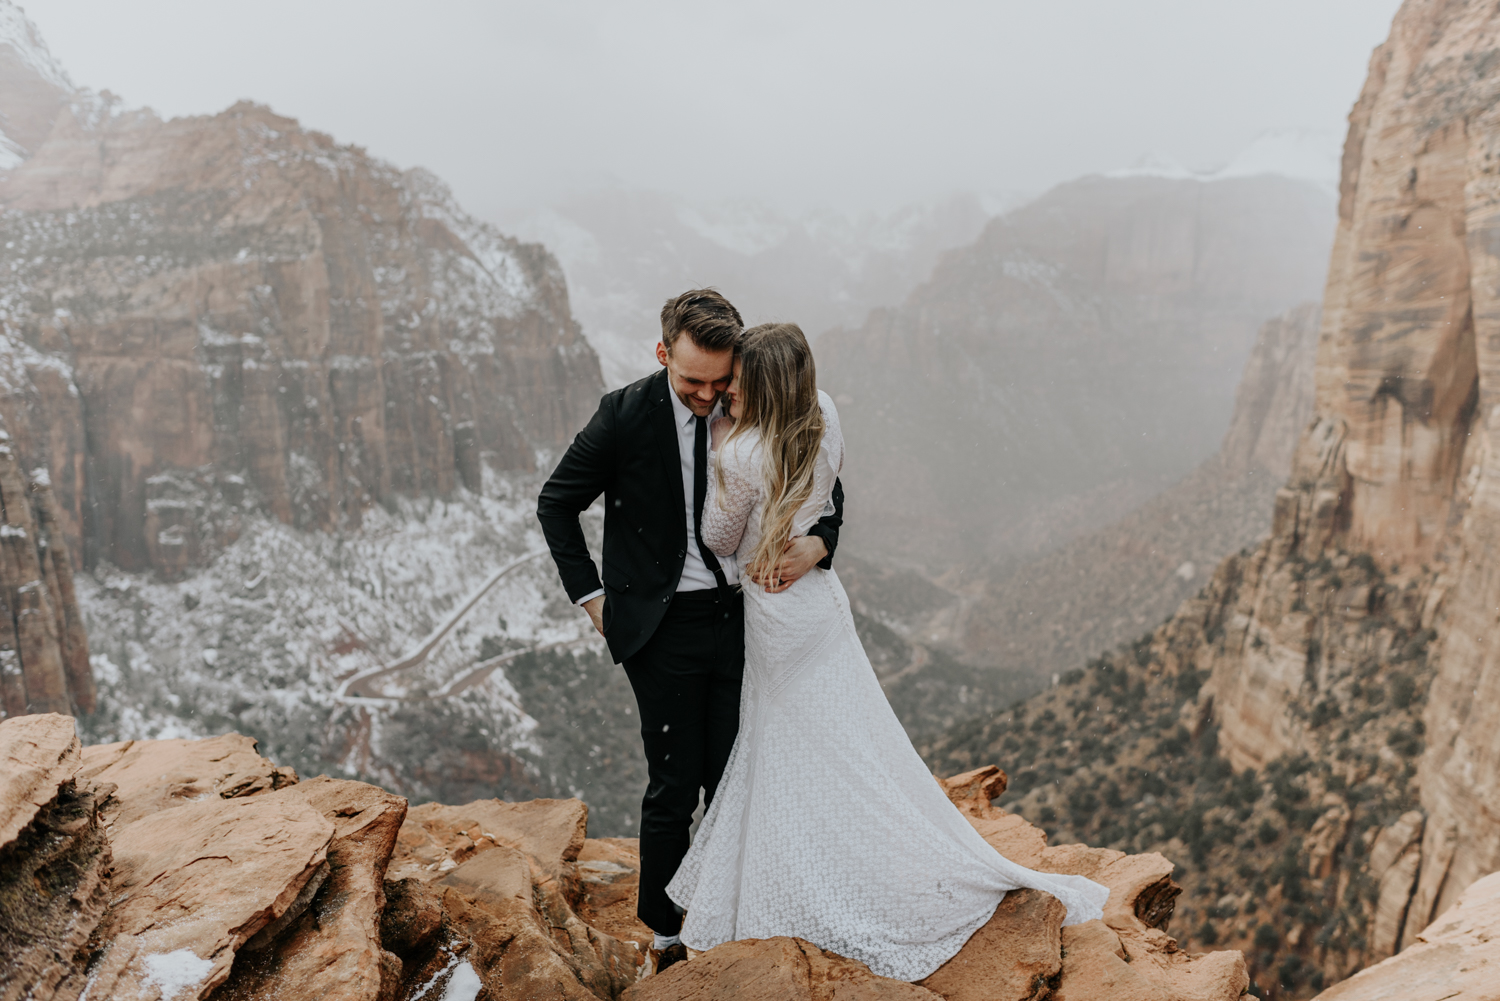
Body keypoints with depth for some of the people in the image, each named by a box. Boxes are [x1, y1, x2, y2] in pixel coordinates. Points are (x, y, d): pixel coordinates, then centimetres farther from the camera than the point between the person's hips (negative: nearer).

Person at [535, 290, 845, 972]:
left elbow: (826, 494, 9)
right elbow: (556, 503, 2)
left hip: (744, 618, 3)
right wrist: (591, 596, -2)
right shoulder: (625, 415, -10)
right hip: (663, 627, -2)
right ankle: (663, 934, 28)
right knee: (674, 787, 5)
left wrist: (818, 543, -14)